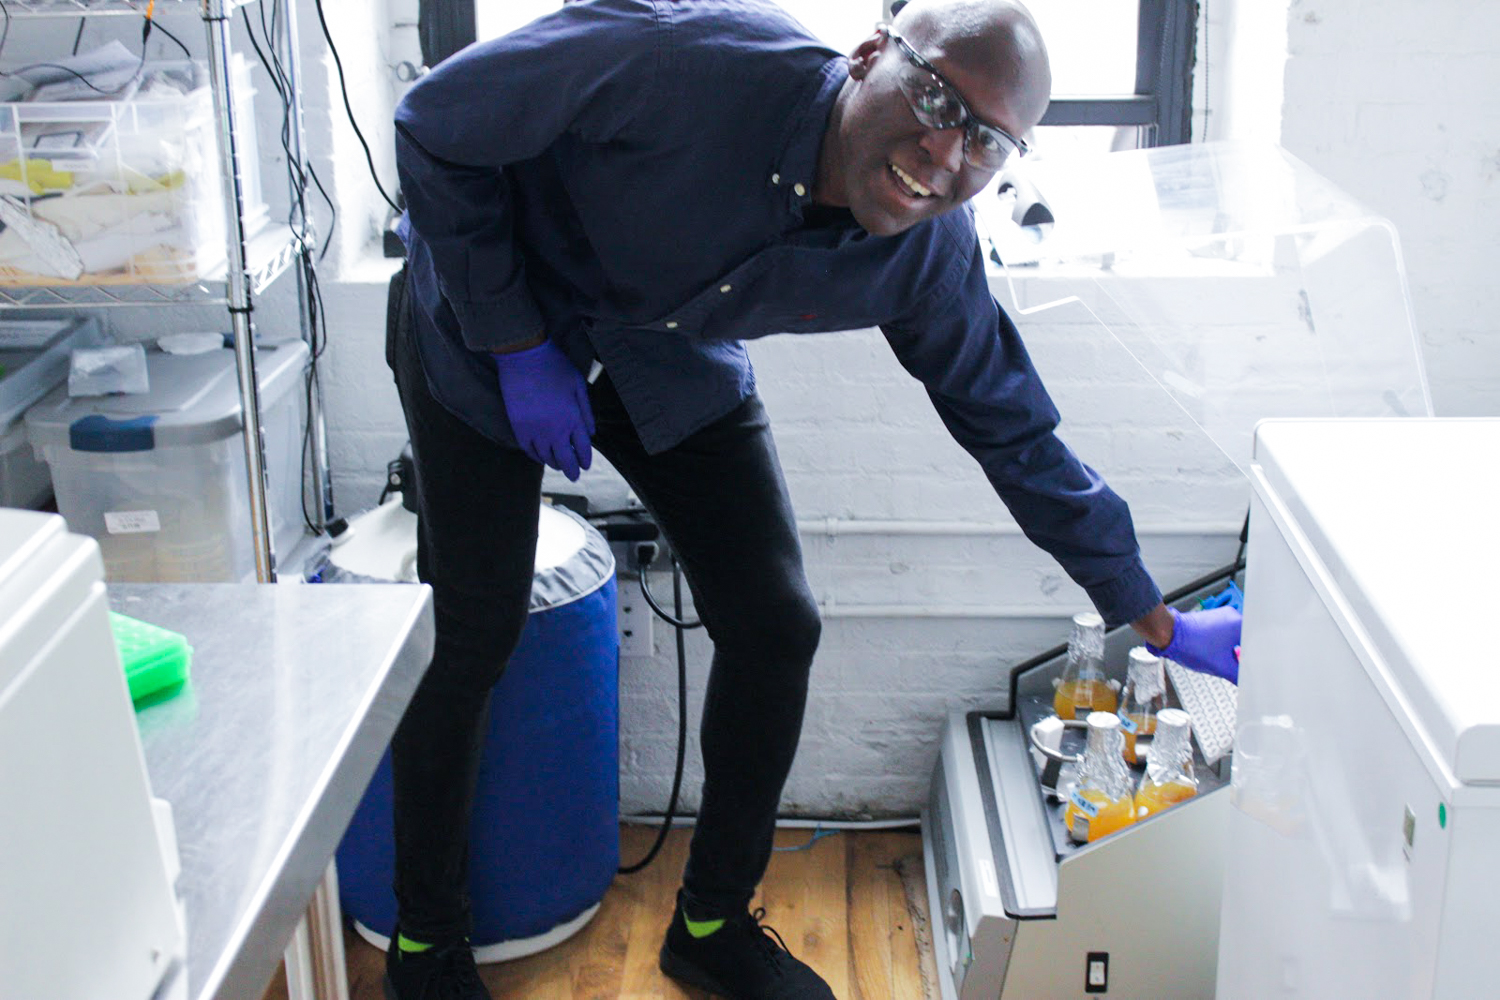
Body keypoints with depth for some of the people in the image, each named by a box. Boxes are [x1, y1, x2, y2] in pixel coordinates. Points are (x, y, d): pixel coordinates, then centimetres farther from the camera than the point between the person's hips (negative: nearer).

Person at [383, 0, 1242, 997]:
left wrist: (1156, 619, 1)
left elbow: (1015, 428, -5)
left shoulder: (929, 255, -20)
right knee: (473, 633, -7)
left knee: (776, 624, -4)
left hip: (674, 361, 4)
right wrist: (517, 346, -22)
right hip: (484, 313, -3)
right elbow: (436, 125, -24)